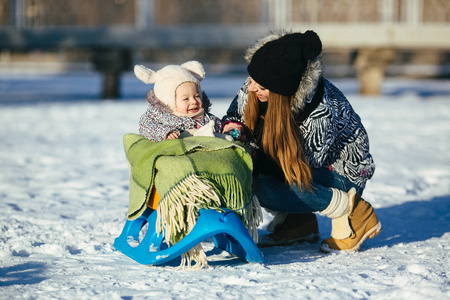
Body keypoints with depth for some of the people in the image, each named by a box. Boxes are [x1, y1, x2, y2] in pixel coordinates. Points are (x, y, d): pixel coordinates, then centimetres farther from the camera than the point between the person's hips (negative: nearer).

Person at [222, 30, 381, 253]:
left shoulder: (320, 112, -34)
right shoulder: (252, 90, -15)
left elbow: (304, 164, -26)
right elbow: (233, 115, 4)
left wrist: (253, 158, -30)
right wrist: (231, 126, -21)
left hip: (341, 173, -8)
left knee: (264, 188, -31)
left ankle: (352, 212, -15)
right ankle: (297, 224, 0)